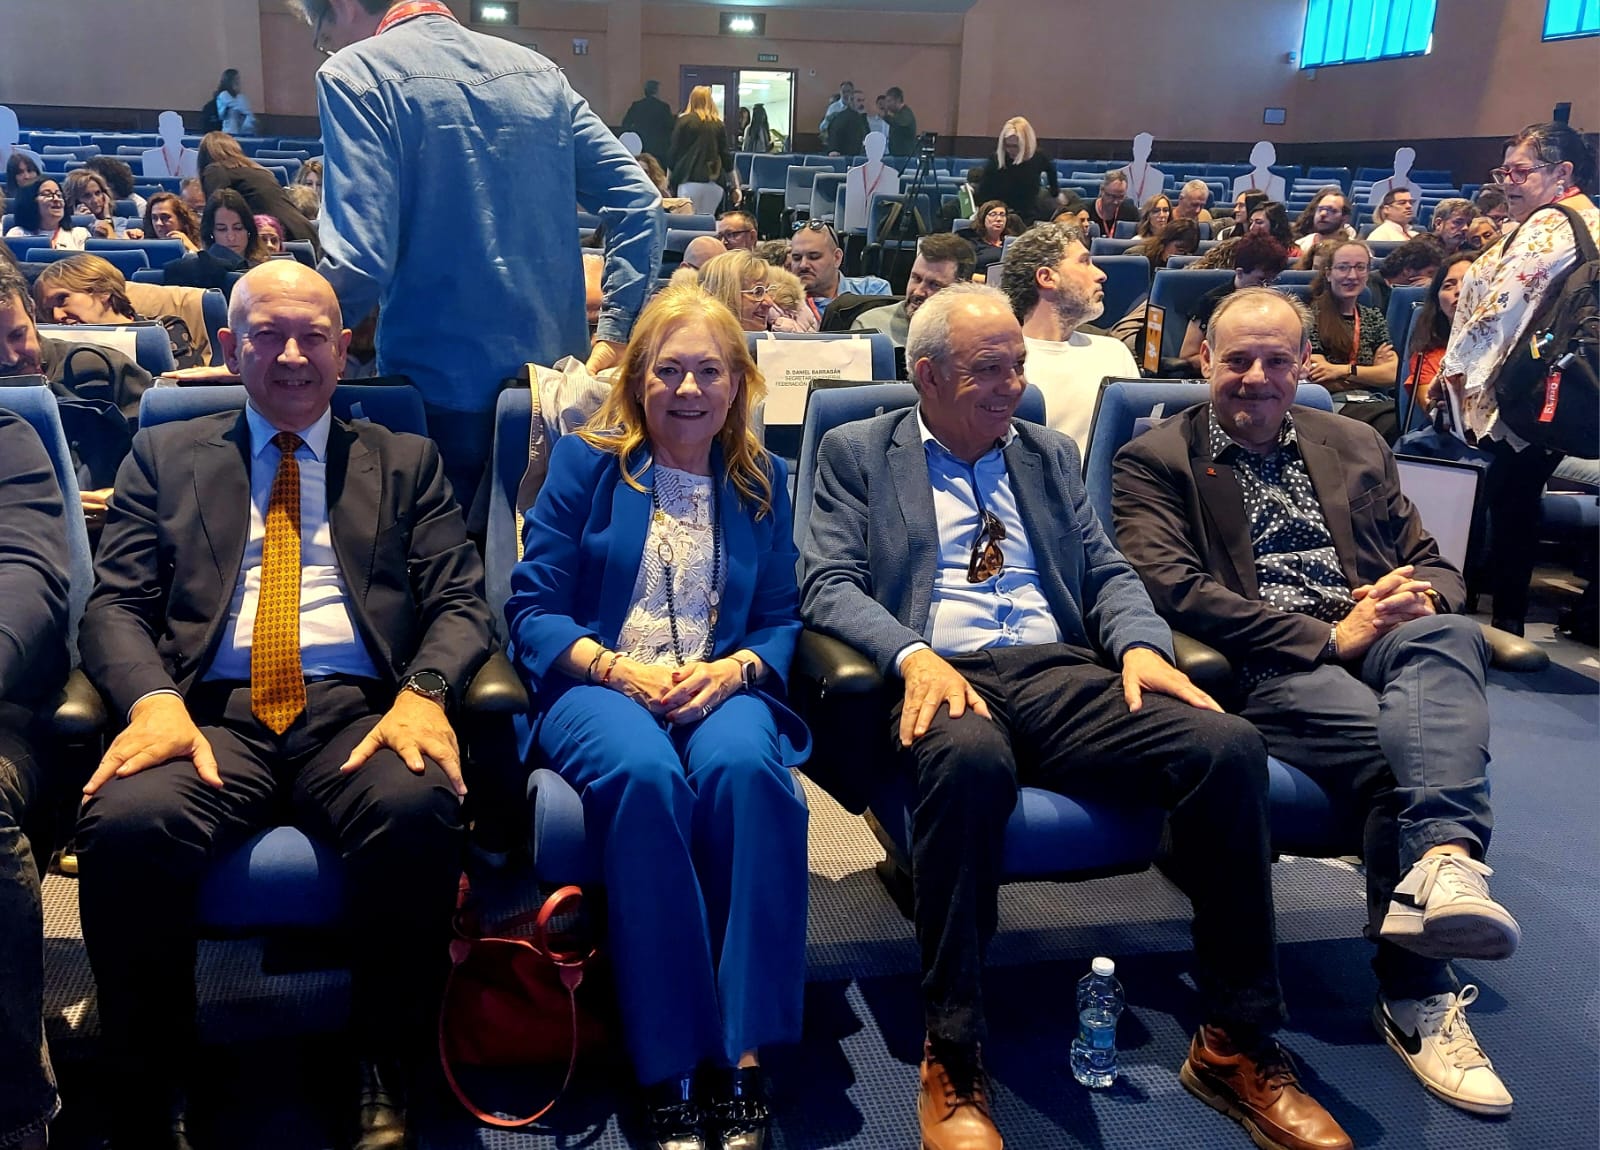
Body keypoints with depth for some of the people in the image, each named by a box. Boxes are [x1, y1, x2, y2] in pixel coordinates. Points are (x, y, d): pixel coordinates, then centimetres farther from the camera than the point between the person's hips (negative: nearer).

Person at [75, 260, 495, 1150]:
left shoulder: (407, 464, 20)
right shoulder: (164, 456, 21)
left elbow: (461, 603, 9)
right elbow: (115, 604, 10)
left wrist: (423, 692, -14)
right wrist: (153, 699, -12)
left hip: (358, 711, 0)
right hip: (213, 711, 1)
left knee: (420, 812, -35)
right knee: (125, 826, -32)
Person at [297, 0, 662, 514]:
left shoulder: (355, 73, -8)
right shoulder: (536, 70, 10)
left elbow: (360, 259, -18)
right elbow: (639, 204, 5)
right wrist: (614, 334, 7)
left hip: (439, 394, -6)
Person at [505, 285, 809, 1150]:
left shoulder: (761, 480, 17)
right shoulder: (586, 461, 9)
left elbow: (781, 622, 13)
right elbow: (532, 609, 3)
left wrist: (733, 669, -10)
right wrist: (620, 670, -13)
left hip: (720, 689, 2)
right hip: (598, 685, -1)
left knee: (745, 765, -35)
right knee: (644, 774, -37)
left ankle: (743, 1054, -28)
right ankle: (670, 1067, -28)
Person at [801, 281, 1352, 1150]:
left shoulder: (1051, 455, 24)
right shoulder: (856, 453, 12)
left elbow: (1108, 574, 18)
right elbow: (827, 584, 0)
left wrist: (1140, 644, -5)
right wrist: (912, 656, -20)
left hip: (1063, 676, 4)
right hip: (942, 679, -4)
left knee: (1228, 744, -23)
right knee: (971, 758, -41)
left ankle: (1236, 1047, -10)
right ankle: (951, 1065, -26)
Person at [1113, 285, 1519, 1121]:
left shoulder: (1354, 447, 25)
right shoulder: (1154, 461, 8)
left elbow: (1436, 567, 24)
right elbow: (1174, 591, -7)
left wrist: (1419, 594, -3)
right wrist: (1330, 638, -13)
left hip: (1389, 647, 4)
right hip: (1263, 670, -4)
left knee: (1448, 634, -32)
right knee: (1403, 745, -32)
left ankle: (1442, 864, -50)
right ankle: (1419, 992, -23)